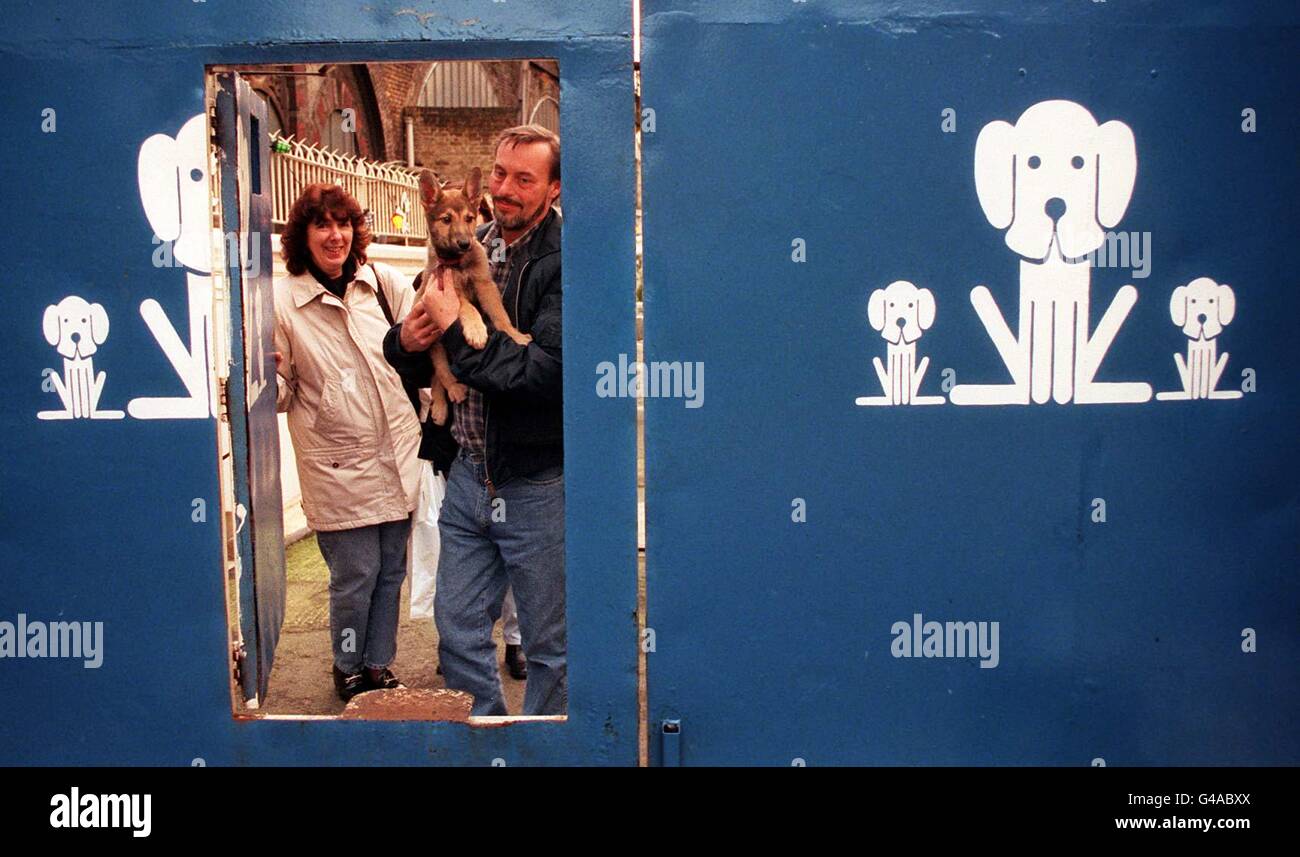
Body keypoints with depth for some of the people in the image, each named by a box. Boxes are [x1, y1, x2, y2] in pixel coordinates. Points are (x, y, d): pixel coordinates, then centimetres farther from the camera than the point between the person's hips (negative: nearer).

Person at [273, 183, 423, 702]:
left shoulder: (384, 283, 2)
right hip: (339, 467, -4)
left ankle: (378, 666, 32)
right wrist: (268, 380, -24)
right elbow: (282, 393, -2)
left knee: (391, 571, 14)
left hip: (397, 458, 4)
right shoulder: (282, 301, -6)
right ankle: (348, 669, 28)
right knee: (356, 575, 3)